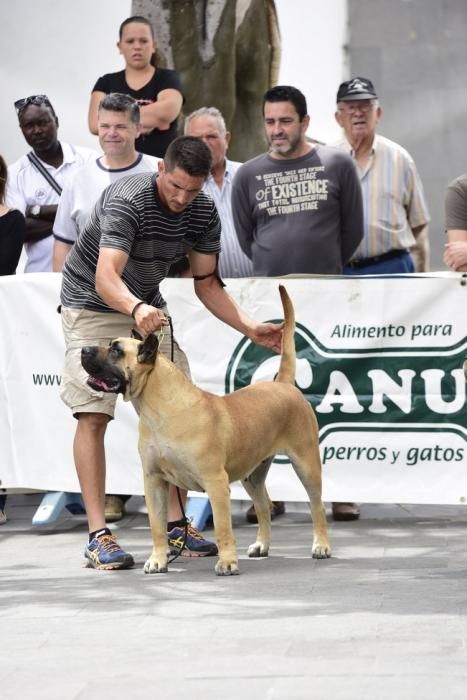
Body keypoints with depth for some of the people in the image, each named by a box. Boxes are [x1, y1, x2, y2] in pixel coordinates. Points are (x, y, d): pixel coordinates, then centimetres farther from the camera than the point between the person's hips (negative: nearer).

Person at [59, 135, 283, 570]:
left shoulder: (203, 213, -8)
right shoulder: (128, 201, -30)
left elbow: (206, 282, 1)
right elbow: (106, 277, -42)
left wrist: (250, 327, -12)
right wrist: (136, 309, -63)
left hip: (148, 309, 6)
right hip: (92, 304, -6)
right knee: (93, 414, -15)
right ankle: (97, 535, -18)